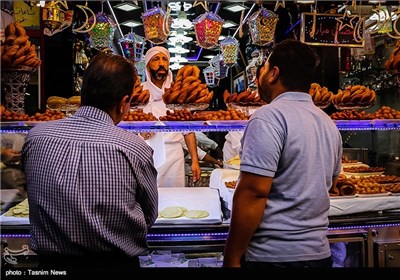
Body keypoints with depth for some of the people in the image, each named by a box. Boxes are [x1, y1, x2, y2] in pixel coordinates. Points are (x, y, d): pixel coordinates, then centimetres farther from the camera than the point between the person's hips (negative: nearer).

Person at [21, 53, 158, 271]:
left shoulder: (35, 137, -11)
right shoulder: (134, 148, -21)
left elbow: (34, 196, 3)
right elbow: (149, 217, -7)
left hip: (51, 262, 3)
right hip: (117, 263, -2)